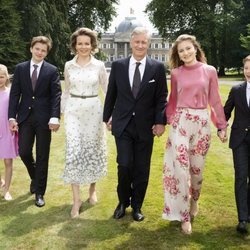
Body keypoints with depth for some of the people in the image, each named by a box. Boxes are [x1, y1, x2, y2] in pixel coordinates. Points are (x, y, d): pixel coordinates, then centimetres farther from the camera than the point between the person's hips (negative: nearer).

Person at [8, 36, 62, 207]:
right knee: (24, 152, 2)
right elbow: (15, 94, 4)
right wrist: (12, 117, -4)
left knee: (42, 156, 4)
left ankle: (39, 192, 17)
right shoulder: (20, 68, 6)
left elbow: (56, 95, -7)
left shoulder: (52, 70, -1)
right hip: (25, 116, 2)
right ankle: (35, 177, 34)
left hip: (44, 118, -2)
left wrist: (54, 118, -19)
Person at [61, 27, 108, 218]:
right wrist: (63, 112, 12)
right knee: (73, 152, -8)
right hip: (73, 111, 1)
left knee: (92, 151, 9)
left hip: (93, 111, -1)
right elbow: (66, 91, 14)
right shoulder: (69, 65, 4)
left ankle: (93, 189, 30)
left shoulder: (99, 65, -1)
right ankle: (76, 198, -1)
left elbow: (108, 90, 4)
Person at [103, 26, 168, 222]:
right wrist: (107, 117, 13)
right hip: (123, 125, 0)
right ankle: (123, 202, 20)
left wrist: (161, 122, -8)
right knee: (124, 166, -5)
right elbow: (111, 94, 10)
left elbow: (161, 98, 0)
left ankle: (137, 206, 25)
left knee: (142, 169, 7)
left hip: (145, 126, 0)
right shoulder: (118, 65, 3)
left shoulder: (158, 68, 0)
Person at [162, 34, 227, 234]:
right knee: (180, 166, -4)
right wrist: (165, 120, 7)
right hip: (180, 122, 0)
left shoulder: (209, 71, 1)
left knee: (197, 167, 10)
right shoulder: (176, 73, 3)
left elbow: (215, 100, 4)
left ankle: (194, 200, 39)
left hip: (202, 122, 0)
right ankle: (184, 215, 7)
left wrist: (222, 125, 5)